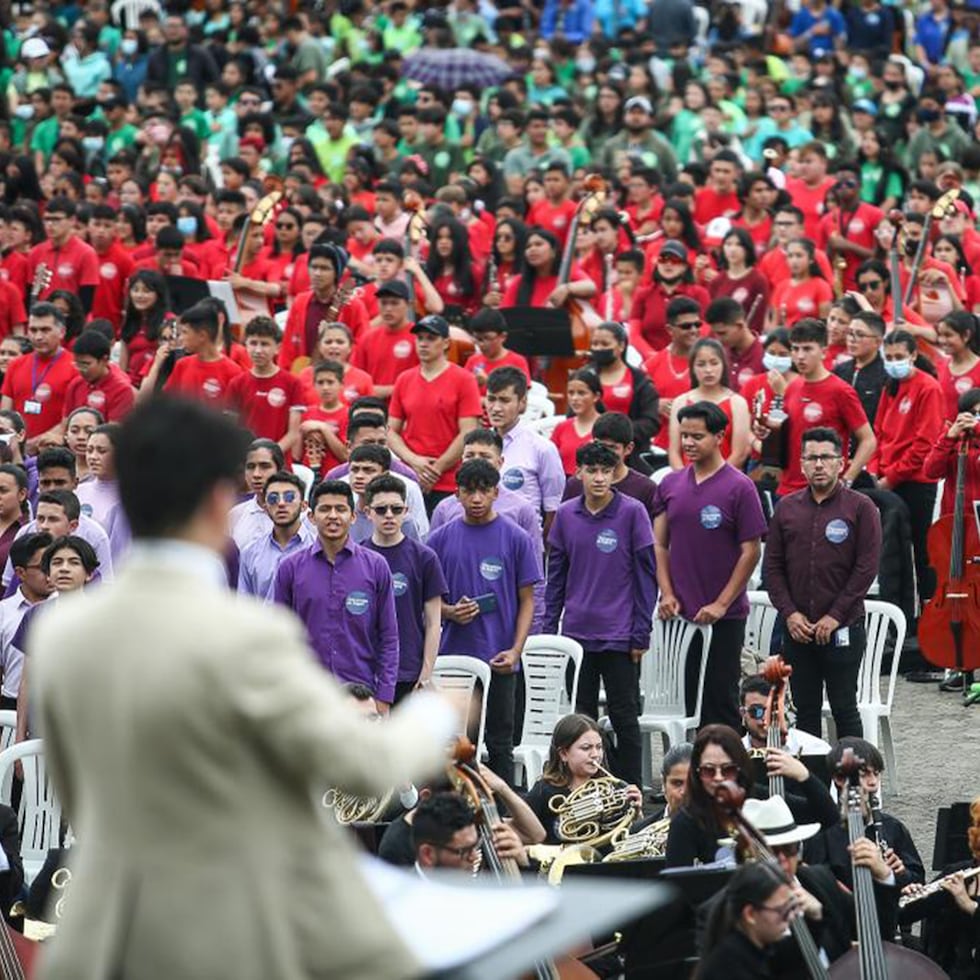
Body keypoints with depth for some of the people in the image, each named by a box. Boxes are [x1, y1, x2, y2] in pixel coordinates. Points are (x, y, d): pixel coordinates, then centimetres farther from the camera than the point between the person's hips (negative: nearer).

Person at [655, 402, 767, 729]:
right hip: (678, 614, 4)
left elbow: (750, 551, -7)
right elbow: (660, 544, 11)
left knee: (720, 700, 0)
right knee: (681, 698, 7)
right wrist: (667, 594, -2)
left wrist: (721, 604, -11)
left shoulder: (739, 487, -6)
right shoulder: (670, 485, 8)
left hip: (724, 616, -4)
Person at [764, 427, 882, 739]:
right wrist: (789, 612, -4)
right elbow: (772, 566, 9)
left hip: (843, 629, -3)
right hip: (797, 629, 4)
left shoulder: (860, 508, -2)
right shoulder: (787, 508, 9)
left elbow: (867, 567, -7)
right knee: (805, 711, 7)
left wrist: (835, 616, -12)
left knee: (844, 710, 0)